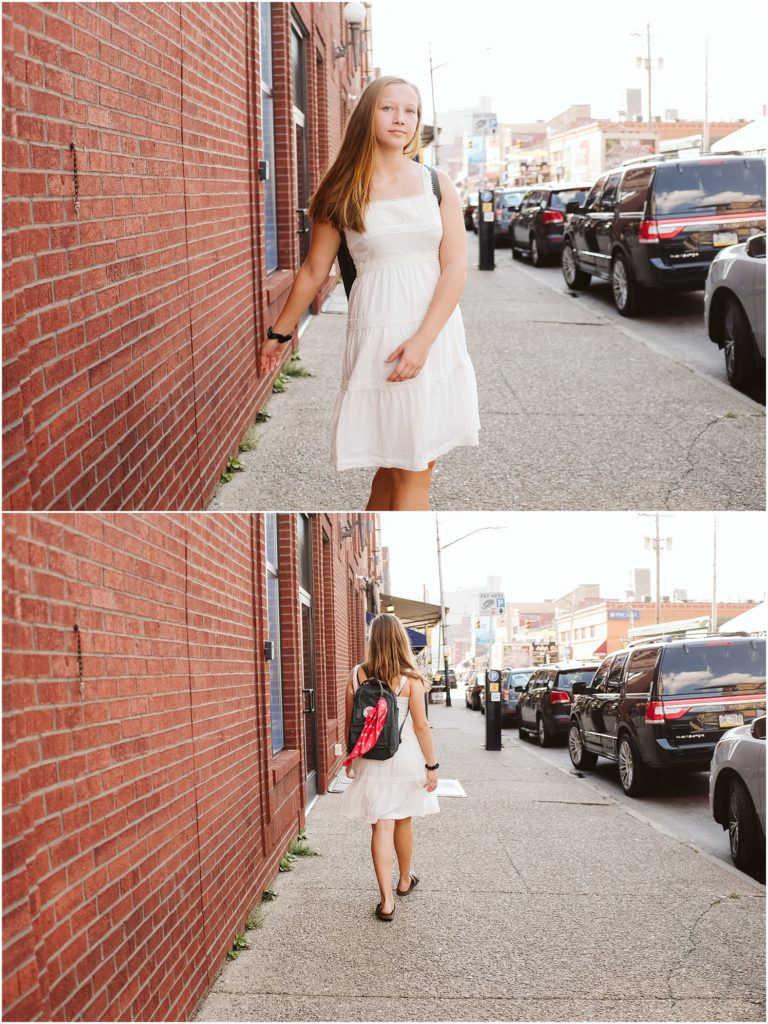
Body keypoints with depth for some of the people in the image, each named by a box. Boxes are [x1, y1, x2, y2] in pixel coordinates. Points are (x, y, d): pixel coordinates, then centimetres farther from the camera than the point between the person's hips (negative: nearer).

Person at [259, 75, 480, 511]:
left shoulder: (437, 185, 4)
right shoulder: (345, 194, 1)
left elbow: (456, 268, -3)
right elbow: (314, 272, 10)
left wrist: (423, 340, -14)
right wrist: (280, 333, 16)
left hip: (436, 330, 3)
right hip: (379, 332, -3)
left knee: (403, 463, 5)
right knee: (408, 467, -3)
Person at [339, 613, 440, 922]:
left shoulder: (357, 675, -4)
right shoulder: (410, 679, -11)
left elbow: (350, 723, 2)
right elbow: (421, 726, -11)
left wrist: (350, 757, 16)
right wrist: (432, 765, -2)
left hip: (370, 762, 1)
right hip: (405, 759, -1)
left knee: (381, 826, 0)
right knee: (403, 822, 19)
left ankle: (387, 900, -7)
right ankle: (405, 881, 39)